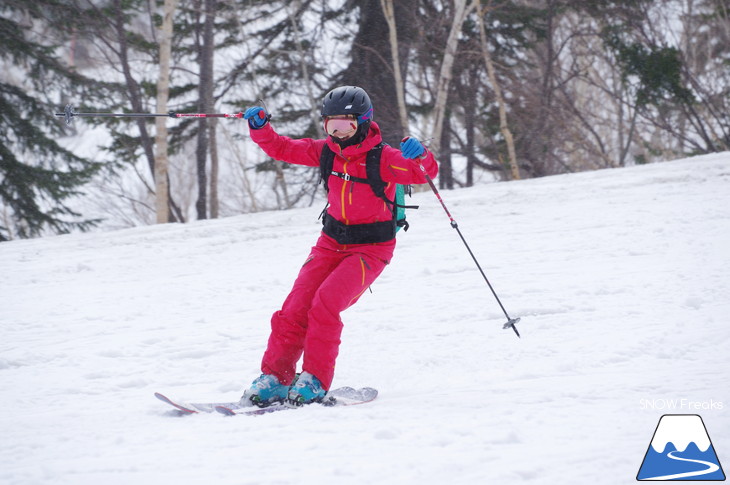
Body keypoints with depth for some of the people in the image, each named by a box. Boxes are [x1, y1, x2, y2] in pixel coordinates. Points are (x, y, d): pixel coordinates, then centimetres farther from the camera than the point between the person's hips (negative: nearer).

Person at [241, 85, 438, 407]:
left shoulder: (382, 158, -16)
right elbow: (282, 149, 7)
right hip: (332, 243, 5)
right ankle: (275, 379, 0)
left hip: (371, 248, -5)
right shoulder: (326, 152, 0)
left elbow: (425, 173, -26)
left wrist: (419, 157, -48)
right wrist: (260, 128, -11)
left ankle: (315, 381, -15)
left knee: (325, 304, -23)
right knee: (295, 308, -7)